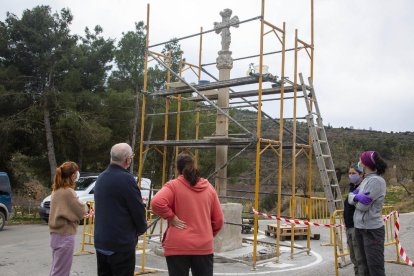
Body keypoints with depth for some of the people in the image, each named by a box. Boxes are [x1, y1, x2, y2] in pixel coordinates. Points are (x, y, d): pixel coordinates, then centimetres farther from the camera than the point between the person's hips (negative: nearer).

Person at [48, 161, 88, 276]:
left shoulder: (56, 190, 8)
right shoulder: (68, 192, -19)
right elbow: (81, 211, -13)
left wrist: (82, 211, 5)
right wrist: (85, 207, 8)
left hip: (56, 234, 9)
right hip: (65, 236, -9)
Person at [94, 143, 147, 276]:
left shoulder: (101, 177, 8)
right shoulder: (126, 178, -18)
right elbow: (138, 210, -14)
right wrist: (142, 228, 5)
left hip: (100, 241, 8)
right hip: (121, 243, -8)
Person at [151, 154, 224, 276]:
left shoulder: (173, 185, -4)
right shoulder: (209, 187, 8)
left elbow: (156, 203, -22)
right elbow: (218, 220, 9)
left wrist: (171, 218, -9)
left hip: (178, 246, -3)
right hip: (204, 246, 3)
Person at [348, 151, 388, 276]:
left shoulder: (376, 181, -15)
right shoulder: (366, 180, 11)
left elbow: (363, 206, -20)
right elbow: (350, 198, 6)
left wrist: (355, 196, -2)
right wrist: (356, 197, -14)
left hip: (372, 230, -9)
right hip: (359, 228, 9)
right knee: (363, 265, 16)